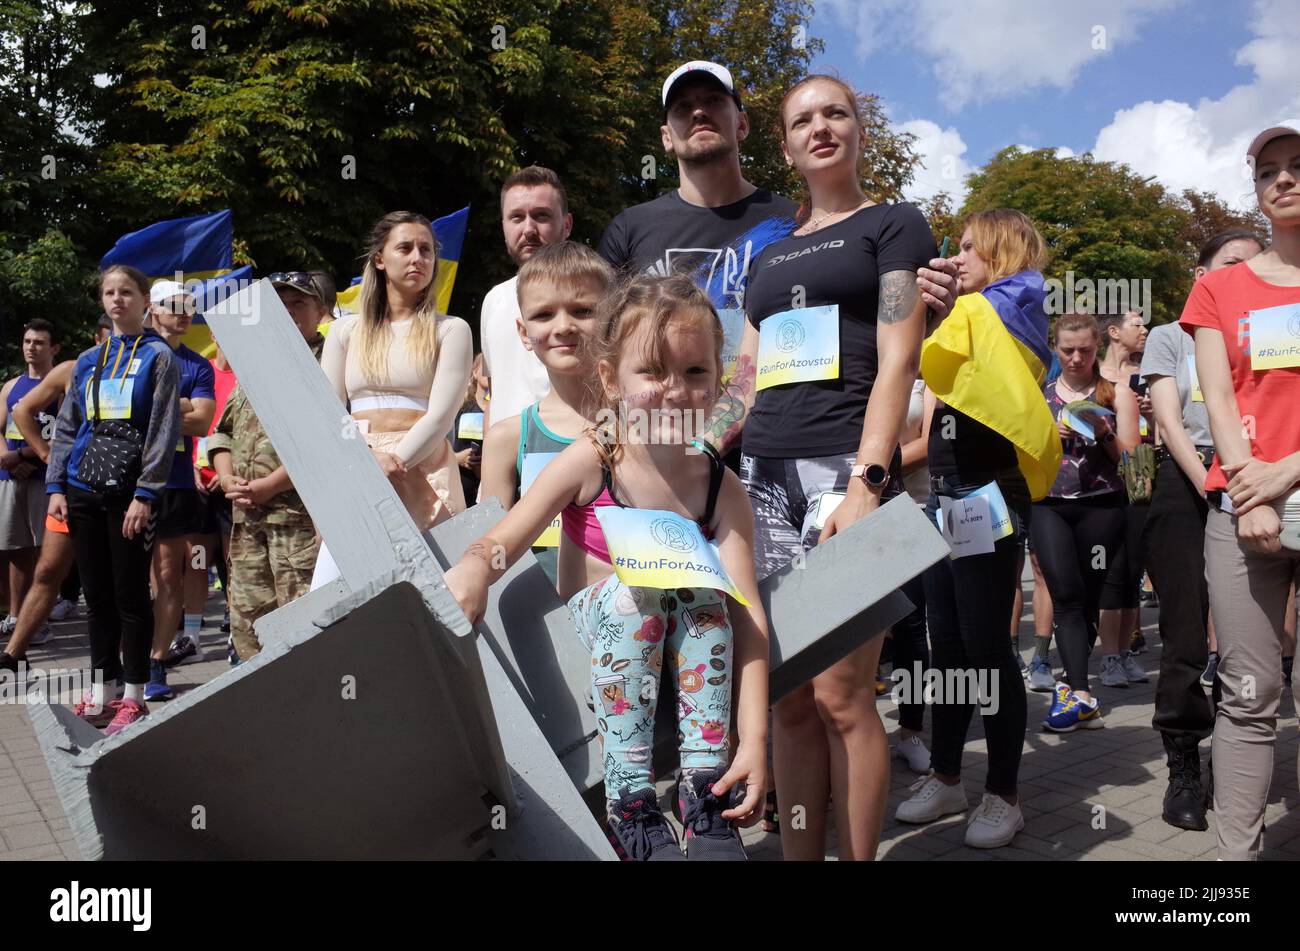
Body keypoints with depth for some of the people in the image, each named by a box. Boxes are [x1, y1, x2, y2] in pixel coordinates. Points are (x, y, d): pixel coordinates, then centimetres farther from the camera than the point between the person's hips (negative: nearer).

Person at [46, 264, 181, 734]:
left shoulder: (158, 356, 0)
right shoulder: (88, 360, 16)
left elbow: (164, 430, -7)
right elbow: (66, 428, 16)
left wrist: (145, 494, -15)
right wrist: (56, 486, 5)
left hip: (131, 491, -5)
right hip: (84, 489, 5)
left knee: (130, 594, -1)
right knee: (96, 593, 10)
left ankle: (133, 697, 8)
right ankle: (101, 691, 20)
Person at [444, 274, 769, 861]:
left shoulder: (720, 488, -8)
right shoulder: (590, 463, -12)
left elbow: (745, 612, -17)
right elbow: (503, 541, -16)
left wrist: (755, 740, -26)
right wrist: (474, 568, -43)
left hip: (682, 649, 2)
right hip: (585, 641, -1)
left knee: (702, 586, -27)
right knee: (632, 588, -31)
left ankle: (706, 801, -22)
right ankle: (630, 805, -26)